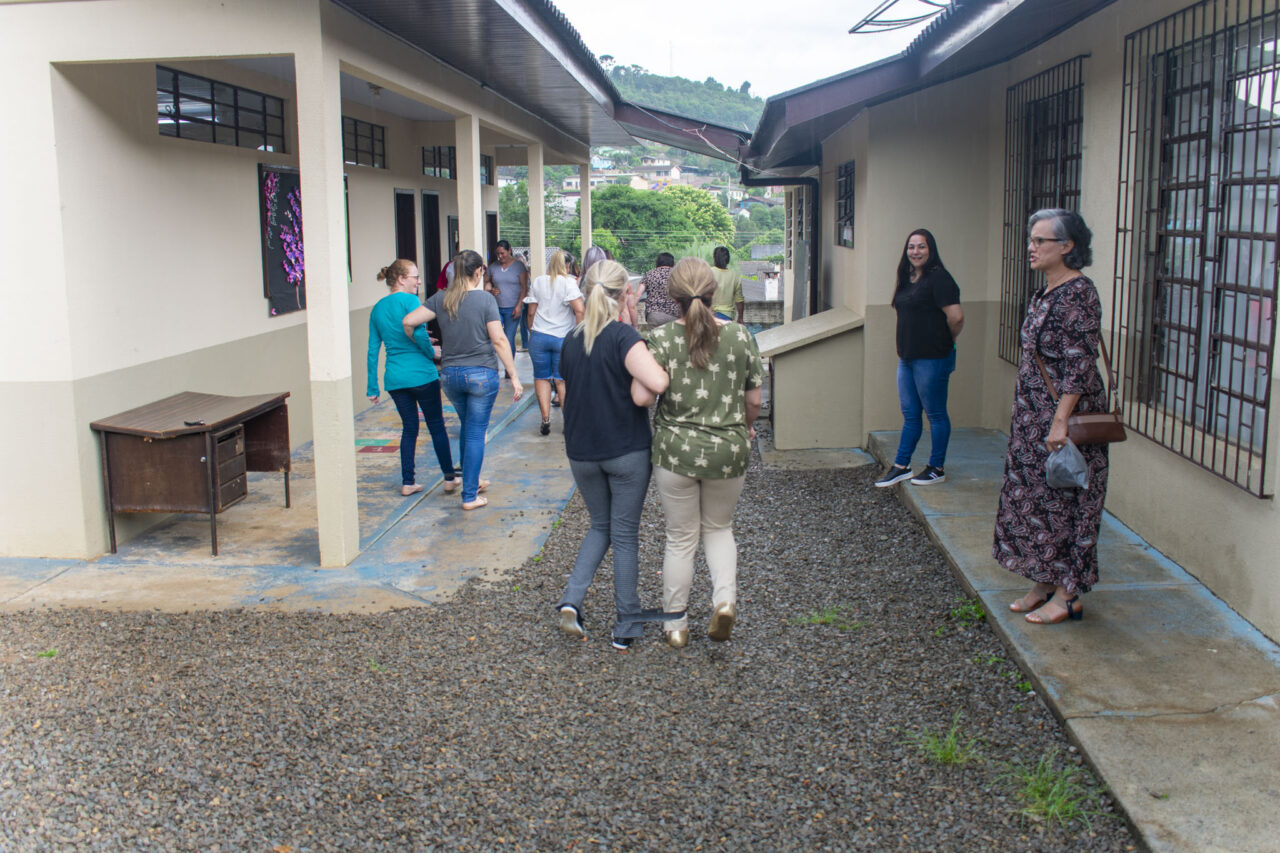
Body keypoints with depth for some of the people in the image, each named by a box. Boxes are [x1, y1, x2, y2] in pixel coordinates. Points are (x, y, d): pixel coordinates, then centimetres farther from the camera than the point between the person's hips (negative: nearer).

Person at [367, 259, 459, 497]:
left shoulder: (377, 308, 10)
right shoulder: (410, 301, -9)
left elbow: (373, 349, 10)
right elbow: (419, 335, -22)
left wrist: (372, 387, 12)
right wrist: (433, 354, -3)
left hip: (394, 378, 5)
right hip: (421, 375, -5)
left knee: (409, 428, 14)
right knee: (436, 425, 8)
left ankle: (408, 482, 13)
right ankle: (450, 477, 15)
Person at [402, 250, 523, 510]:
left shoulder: (441, 299, 1)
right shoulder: (485, 299, -10)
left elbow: (409, 321, -4)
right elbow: (499, 340, -12)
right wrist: (514, 376, -8)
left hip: (450, 374, 5)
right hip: (481, 374, -4)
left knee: (467, 428, 23)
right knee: (476, 432, 3)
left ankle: (472, 481, 36)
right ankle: (470, 496, 5)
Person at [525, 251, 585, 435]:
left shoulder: (538, 282, 4)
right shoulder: (568, 283, -8)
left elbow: (531, 312, 7)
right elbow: (579, 310, -18)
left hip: (539, 336, 2)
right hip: (563, 337, -1)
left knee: (542, 377, 11)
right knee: (563, 380, 8)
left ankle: (545, 418, 2)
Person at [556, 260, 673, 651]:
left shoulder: (571, 341, 2)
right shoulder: (623, 336, -16)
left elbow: (568, 396, 11)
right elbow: (651, 388, -30)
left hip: (581, 453, 5)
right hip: (627, 451, -4)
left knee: (600, 526, 22)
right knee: (625, 535, 8)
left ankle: (572, 598, 3)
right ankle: (626, 627, 17)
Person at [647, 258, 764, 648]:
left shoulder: (660, 338, -10)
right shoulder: (740, 335, -4)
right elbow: (754, 400, 2)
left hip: (676, 450, -1)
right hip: (728, 450, 2)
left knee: (681, 538, 12)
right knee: (719, 528, 23)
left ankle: (676, 625, 22)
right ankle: (725, 598, 2)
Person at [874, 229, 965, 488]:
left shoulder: (938, 278, -15)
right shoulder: (908, 280, 13)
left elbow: (956, 317, -21)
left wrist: (946, 341, -4)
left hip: (931, 358, -9)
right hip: (907, 357, 9)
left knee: (935, 413, 3)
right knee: (910, 414, 14)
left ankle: (937, 469, 13)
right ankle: (901, 466, 21)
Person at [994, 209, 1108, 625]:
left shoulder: (1078, 295, -17)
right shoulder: (1045, 293, 12)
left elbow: (1079, 364, -21)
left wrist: (1061, 421, -24)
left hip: (1065, 413, -10)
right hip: (1033, 415, 10)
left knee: (1063, 499, -2)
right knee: (1033, 494, 13)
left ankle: (1067, 595, 8)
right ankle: (1044, 585, 24)